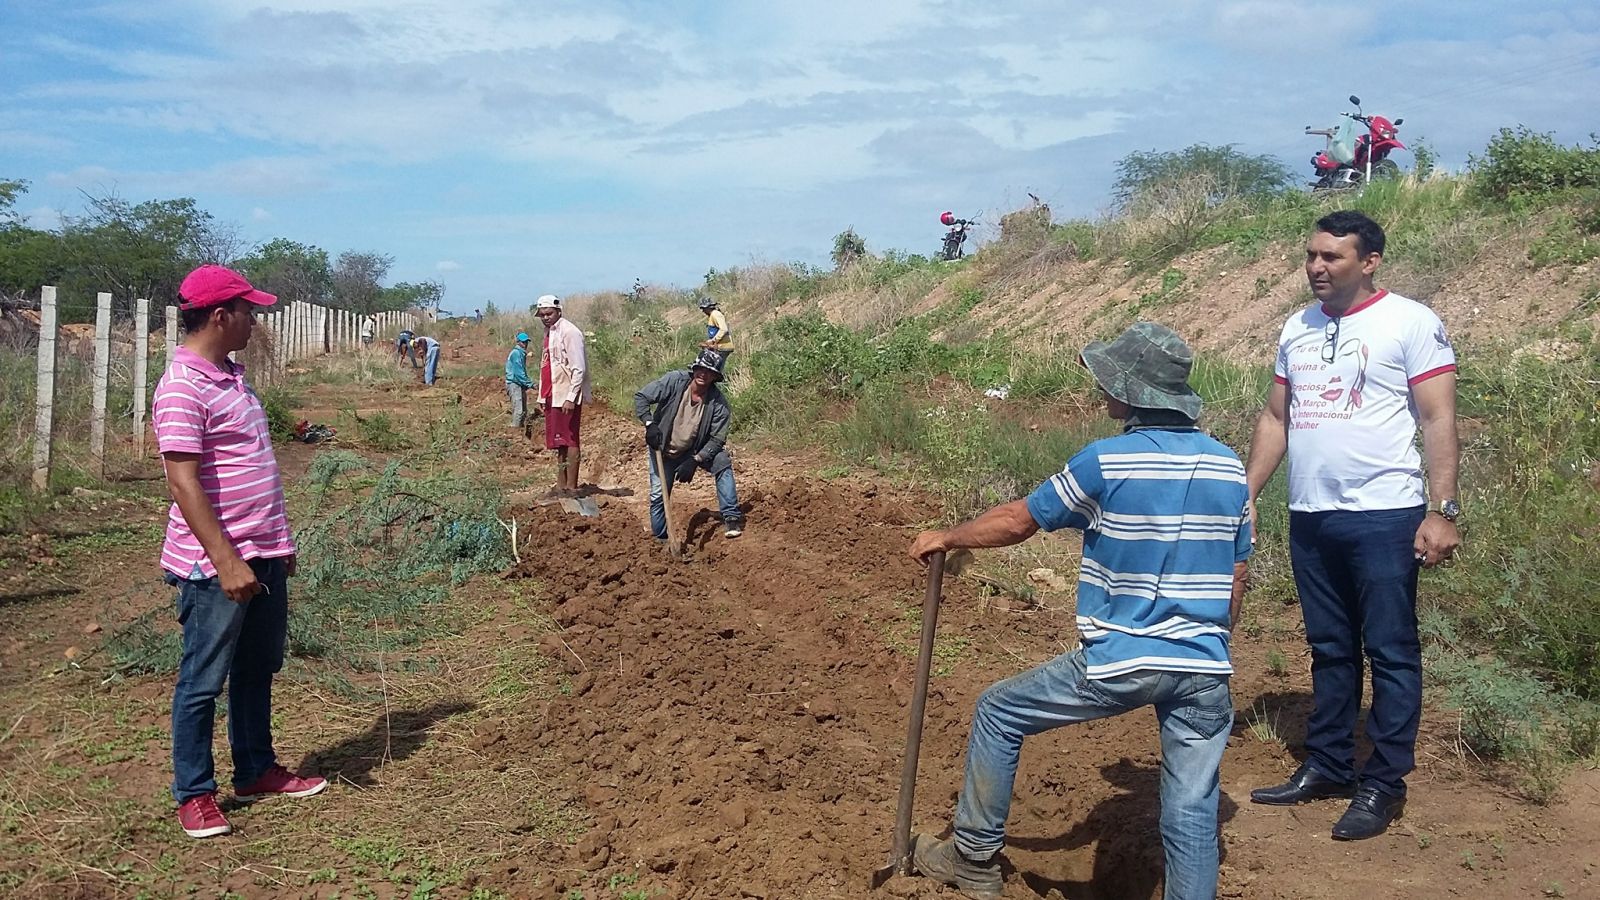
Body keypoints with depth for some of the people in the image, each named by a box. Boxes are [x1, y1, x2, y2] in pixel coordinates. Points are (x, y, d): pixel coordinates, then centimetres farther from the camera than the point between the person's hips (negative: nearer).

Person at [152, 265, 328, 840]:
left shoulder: (231, 376, 12)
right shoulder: (182, 388, -17)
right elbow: (183, 482, -21)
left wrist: (279, 542, 20)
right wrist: (226, 561, -24)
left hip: (264, 555, 9)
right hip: (216, 564, -9)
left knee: (258, 669, 18)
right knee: (203, 681, 4)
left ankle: (256, 770, 32)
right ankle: (194, 793, 17)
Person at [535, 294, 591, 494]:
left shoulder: (569, 332, -12)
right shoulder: (548, 333, 15)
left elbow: (579, 369, -17)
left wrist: (571, 397, -21)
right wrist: (542, 396, 17)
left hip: (566, 396, -9)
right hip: (552, 396, 9)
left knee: (569, 440, -5)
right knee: (558, 442, 11)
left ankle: (571, 486, -2)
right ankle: (561, 485, 16)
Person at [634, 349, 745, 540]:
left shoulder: (718, 402, -20)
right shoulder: (674, 381, -21)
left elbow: (717, 438, -18)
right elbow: (641, 397, -16)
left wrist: (695, 461, -28)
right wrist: (649, 424, -31)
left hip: (695, 450, 0)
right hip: (663, 449, 0)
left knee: (723, 463, -22)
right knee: (658, 494, -4)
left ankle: (731, 517, -15)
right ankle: (660, 540, 15)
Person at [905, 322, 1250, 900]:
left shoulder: (1107, 461, -10)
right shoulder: (1229, 467, 6)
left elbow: (1017, 521, -1)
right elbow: (1236, 578, 13)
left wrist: (946, 539, 15)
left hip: (1120, 662, -5)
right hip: (1205, 670, 5)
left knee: (998, 713, 14)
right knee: (1192, 811, 11)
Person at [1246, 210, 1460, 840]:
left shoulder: (1409, 322, -6)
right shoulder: (1297, 329, 12)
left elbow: (1439, 421, -9)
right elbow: (1275, 419, 15)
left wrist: (1441, 511, -15)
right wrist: (1245, 496, 9)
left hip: (1384, 518, -6)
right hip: (1309, 519, 6)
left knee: (1391, 652, 2)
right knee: (1330, 650, 15)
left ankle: (1383, 785, 12)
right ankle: (1327, 766, 25)